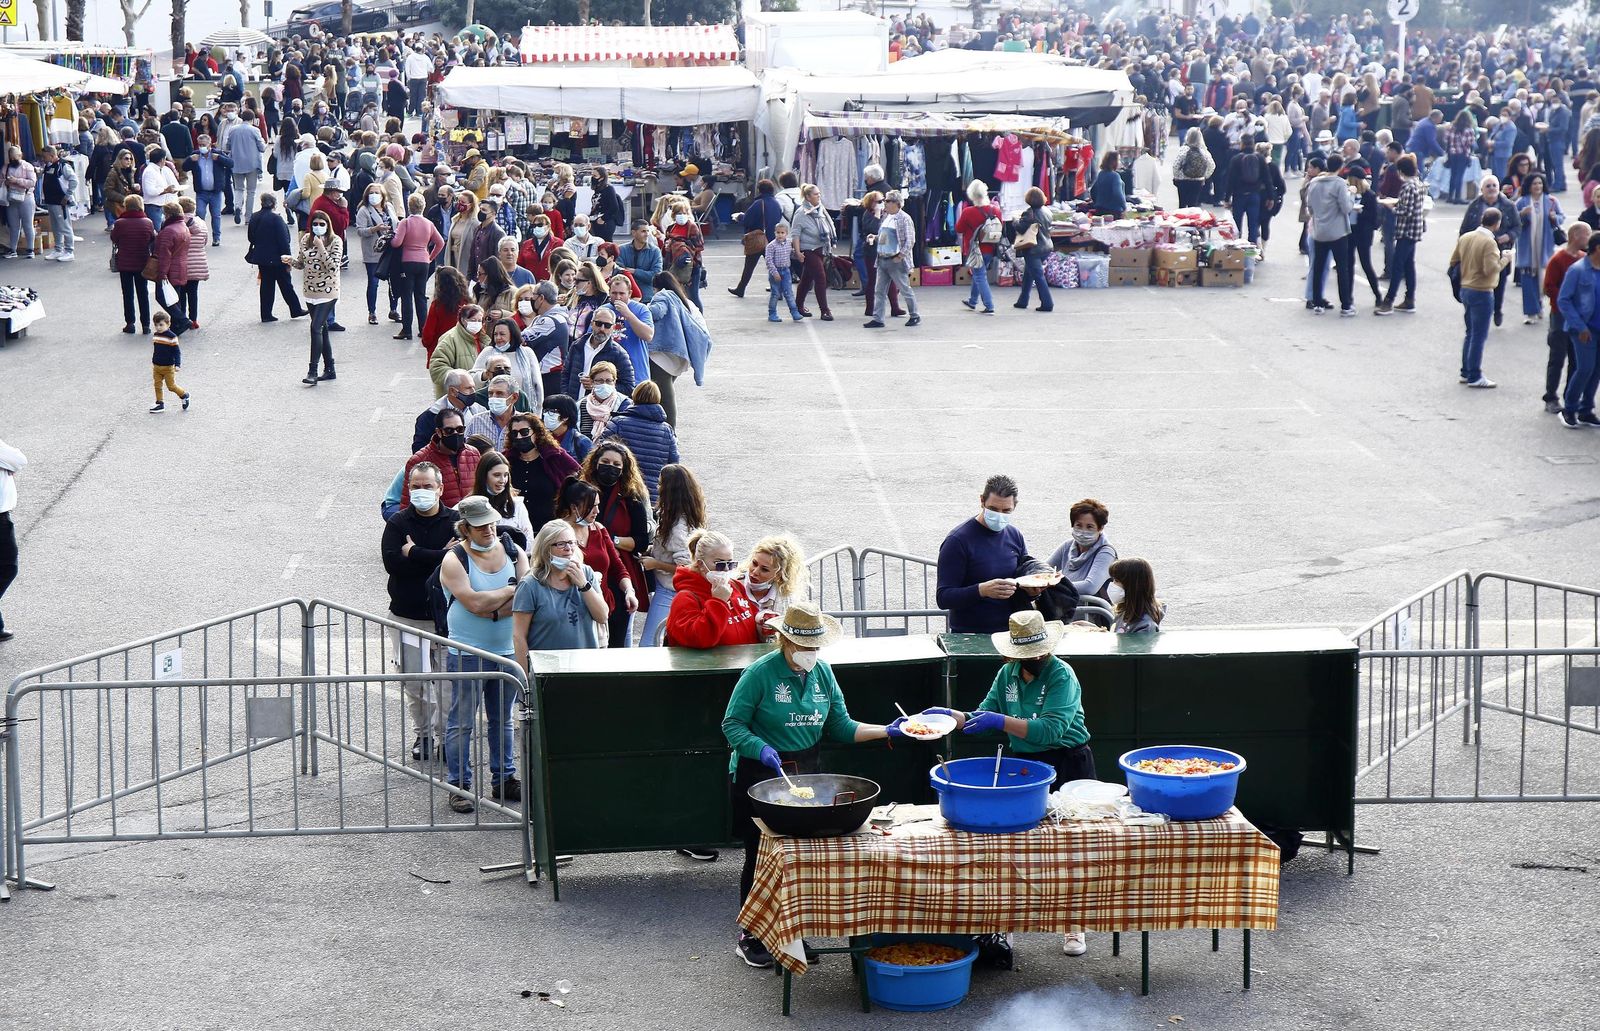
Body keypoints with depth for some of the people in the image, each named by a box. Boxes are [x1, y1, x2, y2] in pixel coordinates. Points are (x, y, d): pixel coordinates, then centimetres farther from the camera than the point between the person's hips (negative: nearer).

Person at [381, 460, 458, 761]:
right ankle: (422, 734, 22)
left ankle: (445, 737, 10)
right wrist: (440, 556, -15)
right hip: (407, 617, 1)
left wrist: (416, 554, -14)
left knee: (449, 683, -2)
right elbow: (392, 562, -13)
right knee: (413, 684, 5)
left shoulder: (456, 521, -1)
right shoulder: (397, 523, 3)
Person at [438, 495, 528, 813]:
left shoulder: (513, 552, 4)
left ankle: (505, 779, 24)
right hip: (467, 654, -5)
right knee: (461, 723, 0)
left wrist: (494, 610, -16)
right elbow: (474, 602, -21)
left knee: (503, 719, 15)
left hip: (507, 652, 5)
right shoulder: (454, 560, -9)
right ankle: (460, 786, 7)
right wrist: (511, 591, -9)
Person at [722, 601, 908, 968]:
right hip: (757, 775, -5)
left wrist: (886, 731, -2)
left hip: (805, 771, 5)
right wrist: (761, 749, -27)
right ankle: (750, 937, 14)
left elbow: (840, 726, 8)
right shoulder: (760, 673, -13)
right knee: (762, 855, 0)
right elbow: (732, 724, -11)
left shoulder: (822, 673, 5)